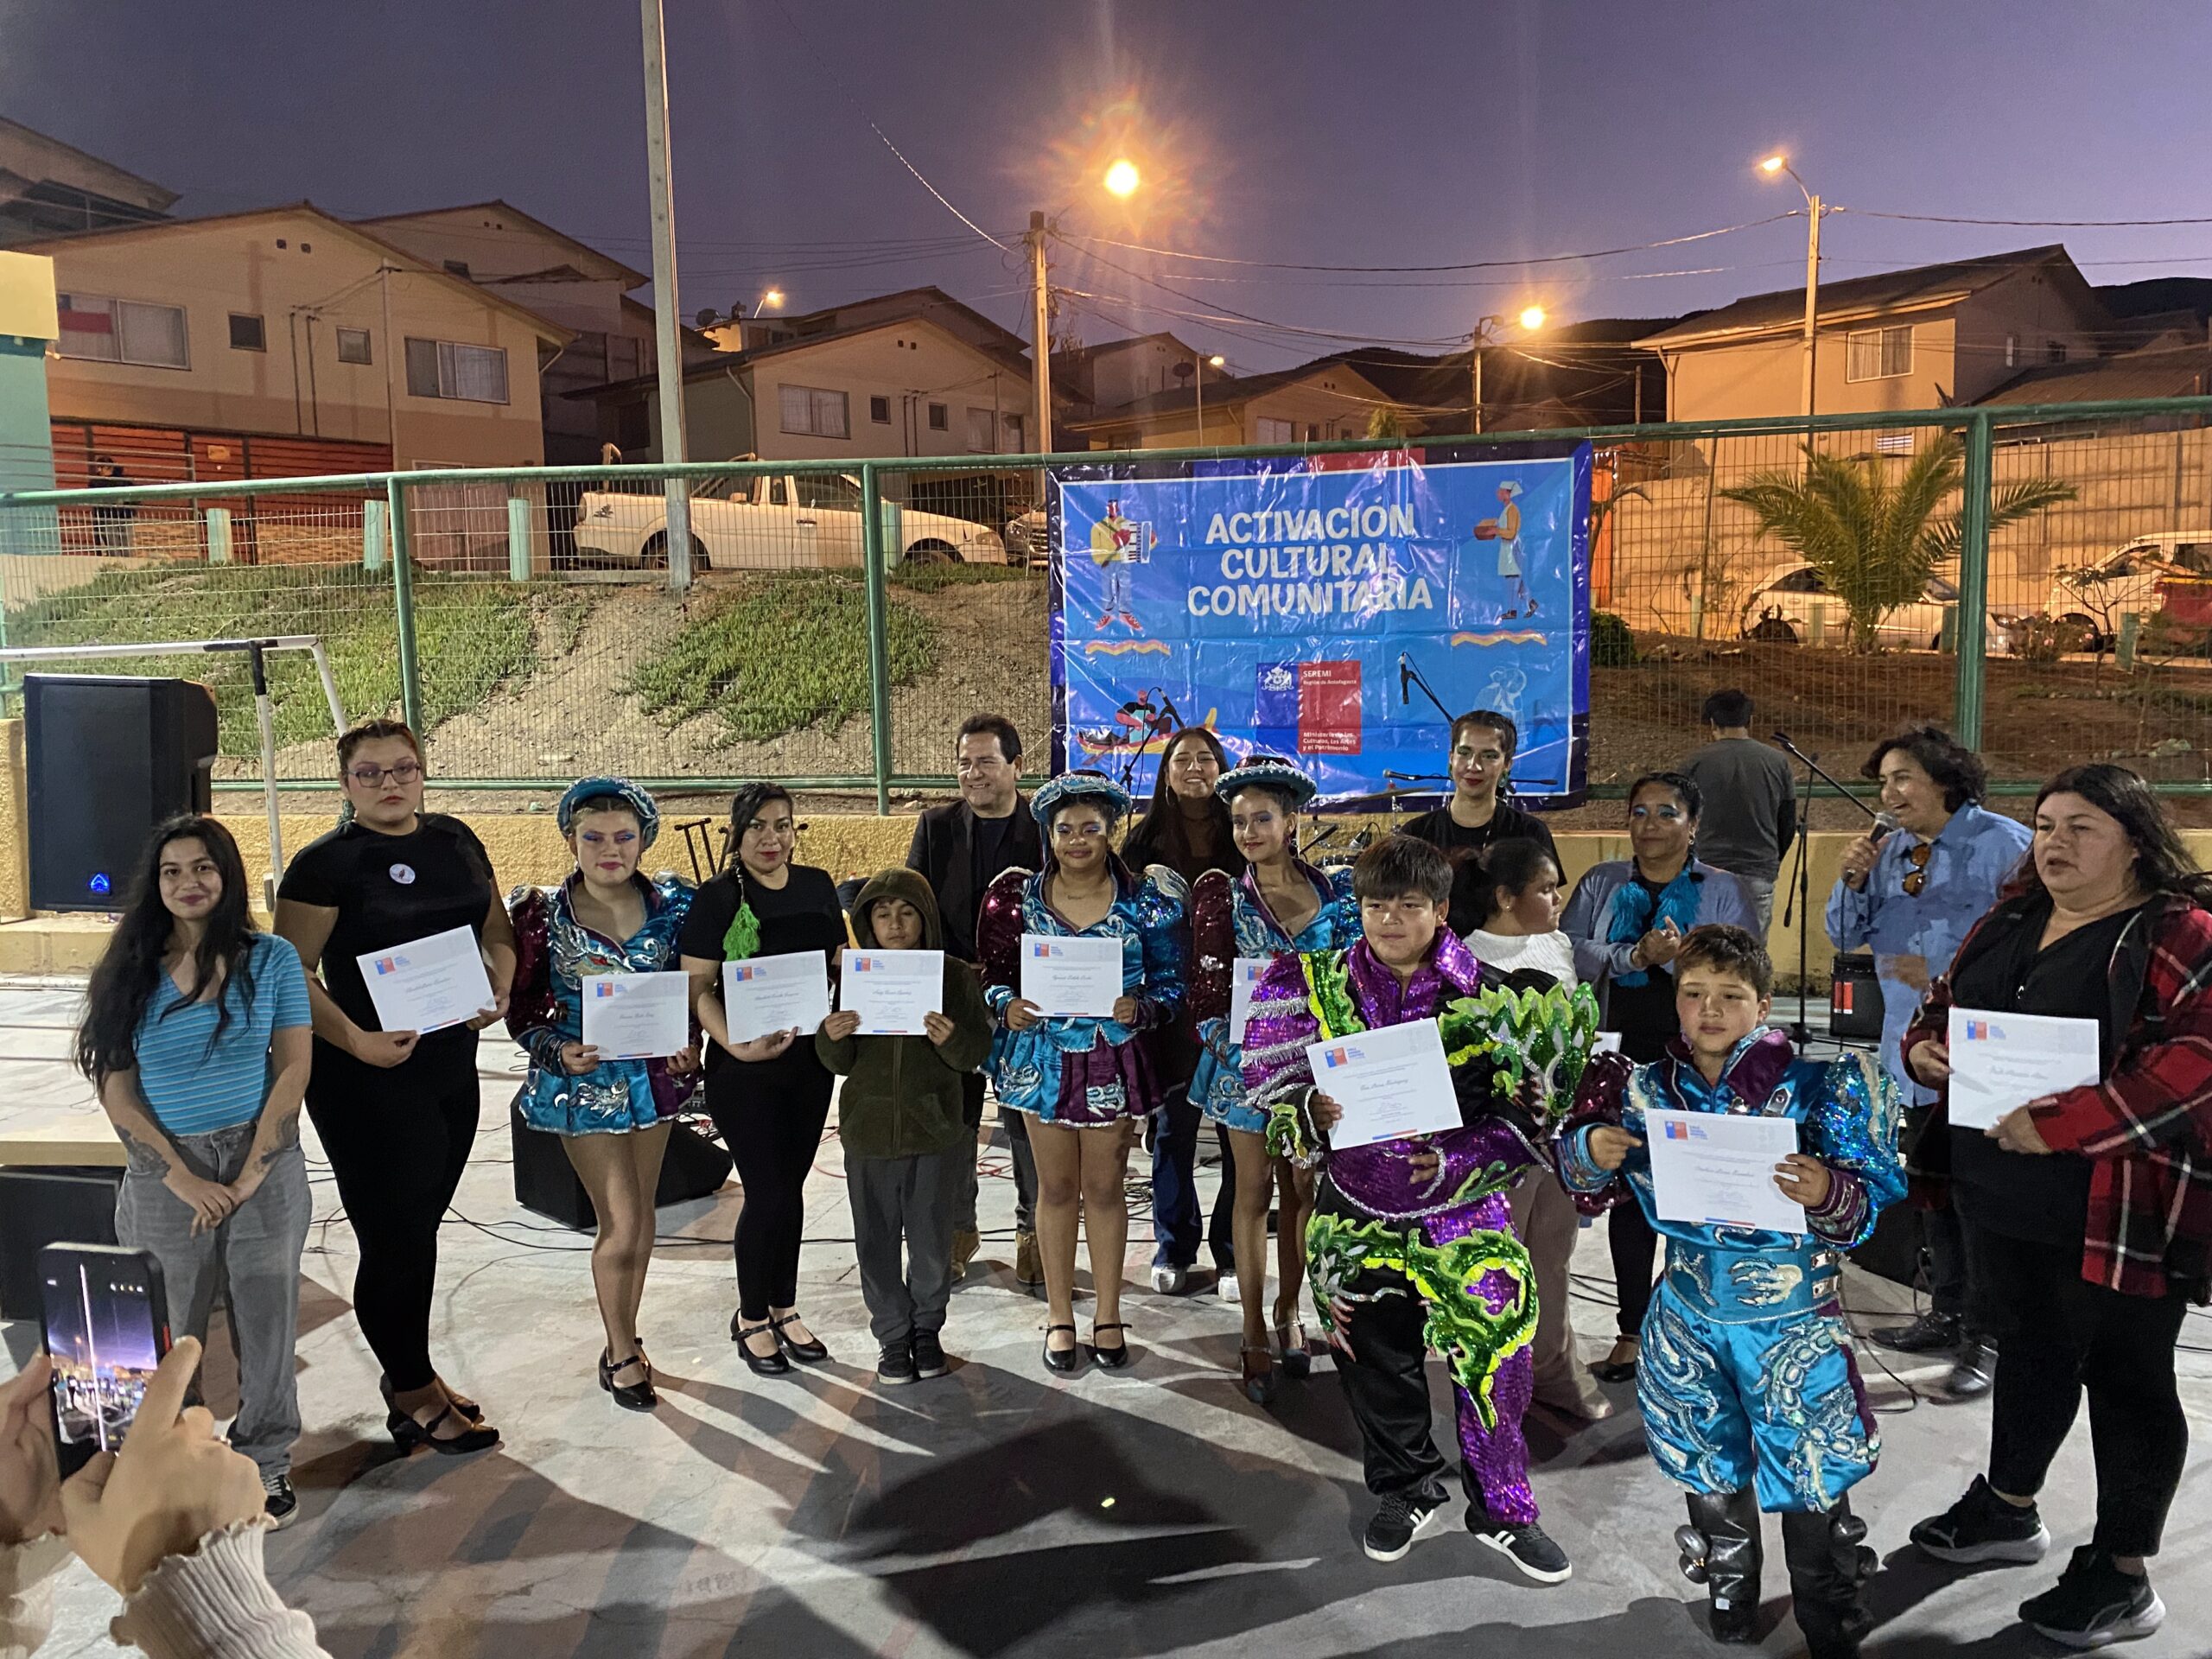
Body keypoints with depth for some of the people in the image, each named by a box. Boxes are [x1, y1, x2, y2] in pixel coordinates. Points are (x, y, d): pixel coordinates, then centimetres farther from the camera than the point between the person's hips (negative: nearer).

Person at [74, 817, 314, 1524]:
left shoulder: (271, 960, -2)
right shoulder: (131, 973, 0)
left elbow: (293, 1070, -4)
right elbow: (116, 1092, -2)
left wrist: (250, 1174, -10)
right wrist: (183, 1179, -10)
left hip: (264, 1168, 0)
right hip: (166, 1178, 1)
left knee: (266, 1325, 9)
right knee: (166, 1333, 9)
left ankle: (265, 1463, 27)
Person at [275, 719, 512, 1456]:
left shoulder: (456, 841, 7)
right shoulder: (324, 863, -10)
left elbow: (498, 928, 14)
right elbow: (292, 972, -14)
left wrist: (500, 989, -6)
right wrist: (357, 1041, -24)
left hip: (451, 1069, 6)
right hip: (366, 1081, -6)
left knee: (418, 1228, 18)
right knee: (395, 1237, 1)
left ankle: (410, 1373, 34)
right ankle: (414, 1398, 18)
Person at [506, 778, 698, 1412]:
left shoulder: (671, 905, -3)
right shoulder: (544, 915, -10)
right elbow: (522, 1008, -4)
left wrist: (689, 1046, -8)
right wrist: (559, 1052, -21)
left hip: (655, 1074, 4)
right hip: (586, 1083, -4)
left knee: (643, 1214, 14)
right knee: (621, 1223, -3)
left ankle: (625, 1337, 32)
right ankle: (619, 1353, 18)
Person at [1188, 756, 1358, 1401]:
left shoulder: (1337, 889, 1)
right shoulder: (1224, 897, -1)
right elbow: (1212, 988, -5)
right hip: (1248, 1060, -1)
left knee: (1303, 1189, 9)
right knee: (1254, 1192, 5)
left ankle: (1288, 1311, 28)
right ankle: (1255, 1334, 13)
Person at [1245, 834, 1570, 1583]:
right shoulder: (1323, 986, -2)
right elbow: (1278, 1094, 3)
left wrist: (1454, 1162, -17)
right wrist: (1314, 1111, -17)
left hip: (1463, 1214, -2)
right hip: (1358, 1218, 2)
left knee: (1495, 1360, -2)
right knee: (1377, 1367, 13)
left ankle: (1502, 1508, 23)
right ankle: (1408, 1493, 39)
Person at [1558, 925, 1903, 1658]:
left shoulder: (1809, 1089, -16)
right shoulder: (1649, 1089, -6)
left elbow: (1864, 1208, -15)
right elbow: (1592, 1185, 7)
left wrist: (1827, 1195, -36)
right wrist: (1591, 1149, -15)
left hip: (1793, 1321, -3)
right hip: (1692, 1315, 3)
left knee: (1811, 1474, 7)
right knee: (1710, 1462, 20)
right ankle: (1729, 1596, 45)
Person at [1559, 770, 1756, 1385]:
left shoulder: (1724, 891, 6)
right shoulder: (1600, 885, 11)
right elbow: (1570, 953, -3)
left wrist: (1680, 955, -20)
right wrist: (1633, 955, -17)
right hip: (1624, 1063, 2)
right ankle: (1634, 1331, 19)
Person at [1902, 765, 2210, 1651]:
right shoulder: (2010, 921, 10)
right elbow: (1944, 1002, 21)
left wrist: (2060, 1123, -29)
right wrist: (1925, 1046, -2)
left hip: (2120, 1211, -7)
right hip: (2002, 1197, 7)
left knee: (2125, 1376, 8)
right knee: (2029, 1346, 22)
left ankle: (2122, 1575, 23)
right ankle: (2008, 1510, 41)